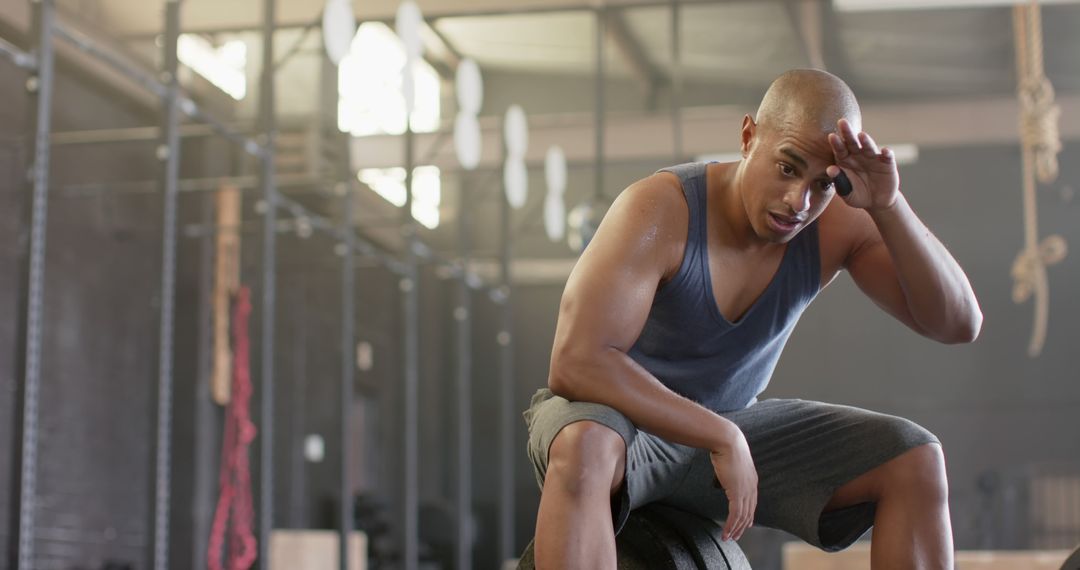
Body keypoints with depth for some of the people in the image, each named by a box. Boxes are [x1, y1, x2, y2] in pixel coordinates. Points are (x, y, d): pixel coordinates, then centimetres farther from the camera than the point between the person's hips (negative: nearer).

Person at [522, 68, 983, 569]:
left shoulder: (837, 225, -12)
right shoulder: (660, 209, -27)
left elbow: (957, 324, -19)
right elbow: (574, 364, -35)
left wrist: (888, 207, -32)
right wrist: (722, 439, -35)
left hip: (727, 429, 5)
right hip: (614, 417, -5)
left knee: (915, 462, -12)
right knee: (586, 447, -42)